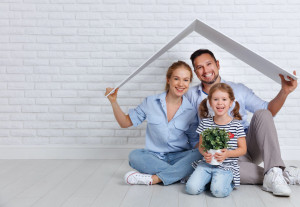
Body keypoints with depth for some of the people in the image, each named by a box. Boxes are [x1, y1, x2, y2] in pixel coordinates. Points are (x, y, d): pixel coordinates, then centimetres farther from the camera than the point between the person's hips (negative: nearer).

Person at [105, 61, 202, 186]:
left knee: (198, 155, -30)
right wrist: (113, 102, -8)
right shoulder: (151, 102, -1)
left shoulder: (191, 111, -1)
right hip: (154, 157, 0)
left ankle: (152, 179, -26)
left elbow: (195, 142, 6)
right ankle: (180, 174, -25)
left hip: (179, 157, 1)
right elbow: (125, 123, 7)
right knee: (134, 156, -29)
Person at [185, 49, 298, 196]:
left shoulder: (238, 89, 13)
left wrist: (284, 91, -5)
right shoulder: (192, 95, 11)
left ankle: (274, 173, -33)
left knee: (261, 114, -22)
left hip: (249, 146, 3)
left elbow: (268, 111, 12)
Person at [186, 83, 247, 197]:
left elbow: (243, 149, 1)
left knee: (218, 191, -26)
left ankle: (227, 181, 7)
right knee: (191, 188, -17)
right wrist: (205, 153, -13)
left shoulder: (236, 124, -2)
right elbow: (201, 145, 10)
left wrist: (227, 154, -16)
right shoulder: (205, 123, 4)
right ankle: (209, 179, 11)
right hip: (207, 163, 2)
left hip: (227, 166, -2)